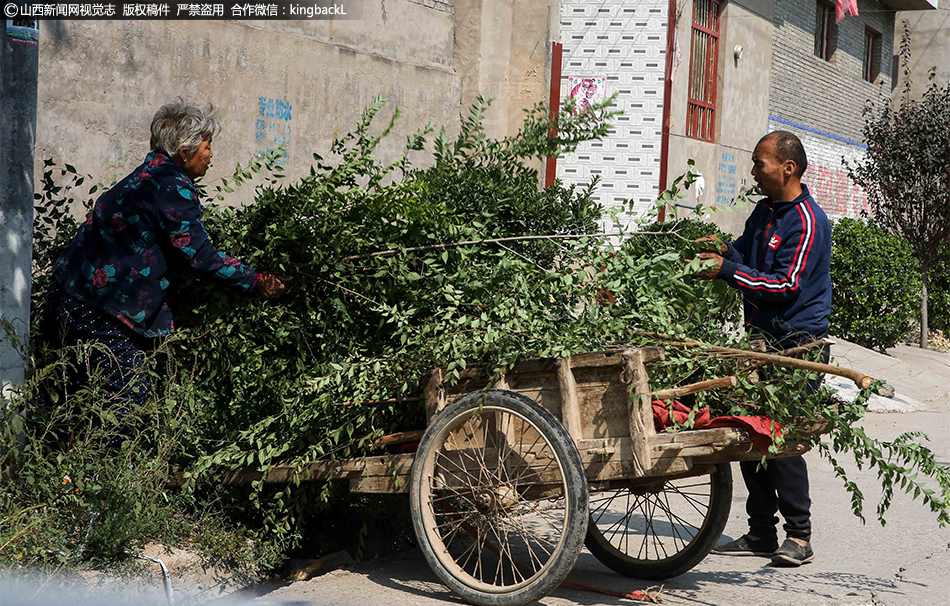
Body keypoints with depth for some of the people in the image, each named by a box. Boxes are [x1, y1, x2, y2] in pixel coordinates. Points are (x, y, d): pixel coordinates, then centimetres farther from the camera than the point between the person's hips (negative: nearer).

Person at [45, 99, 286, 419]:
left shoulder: (149, 174, 16)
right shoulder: (173, 187, -15)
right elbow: (200, 254, -17)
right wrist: (256, 281, -11)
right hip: (98, 307, -10)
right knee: (127, 400, -8)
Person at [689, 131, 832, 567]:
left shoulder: (807, 221, -14)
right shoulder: (764, 212, 13)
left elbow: (786, 285, -20)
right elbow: (747, 257, 25)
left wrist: (727, 270, -22)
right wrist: (724, 251, 2)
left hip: (798, 343, -8)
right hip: (761, 339, 8)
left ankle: (799, 536, 1)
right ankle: (761, 532, 16)